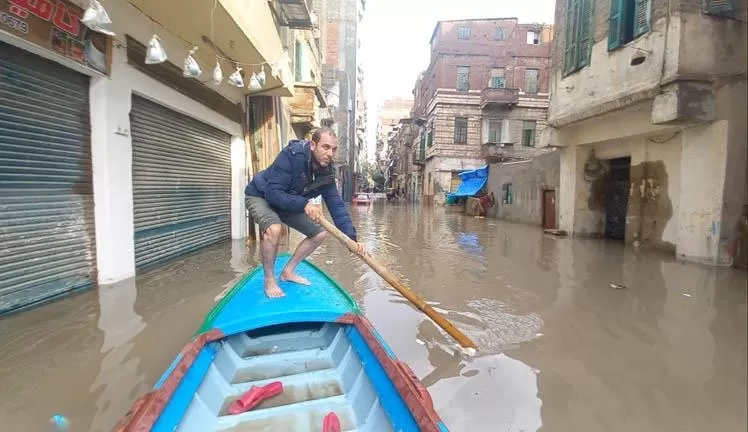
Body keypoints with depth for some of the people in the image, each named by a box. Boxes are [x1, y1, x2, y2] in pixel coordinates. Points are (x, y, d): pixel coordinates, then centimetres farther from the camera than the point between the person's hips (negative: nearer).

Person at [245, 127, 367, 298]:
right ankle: (269, 280, -11)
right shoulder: (291, 156, -32)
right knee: (274, 229, -36)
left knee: (320, 233, 3)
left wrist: (352, 238, -25)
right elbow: (273, 192, -34)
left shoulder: (327, 172, -13)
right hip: (260, 196, -7)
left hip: (291, 203, 7)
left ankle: (288, 271, 16)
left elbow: (337, 206, -15)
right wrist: (304, 204, -45)